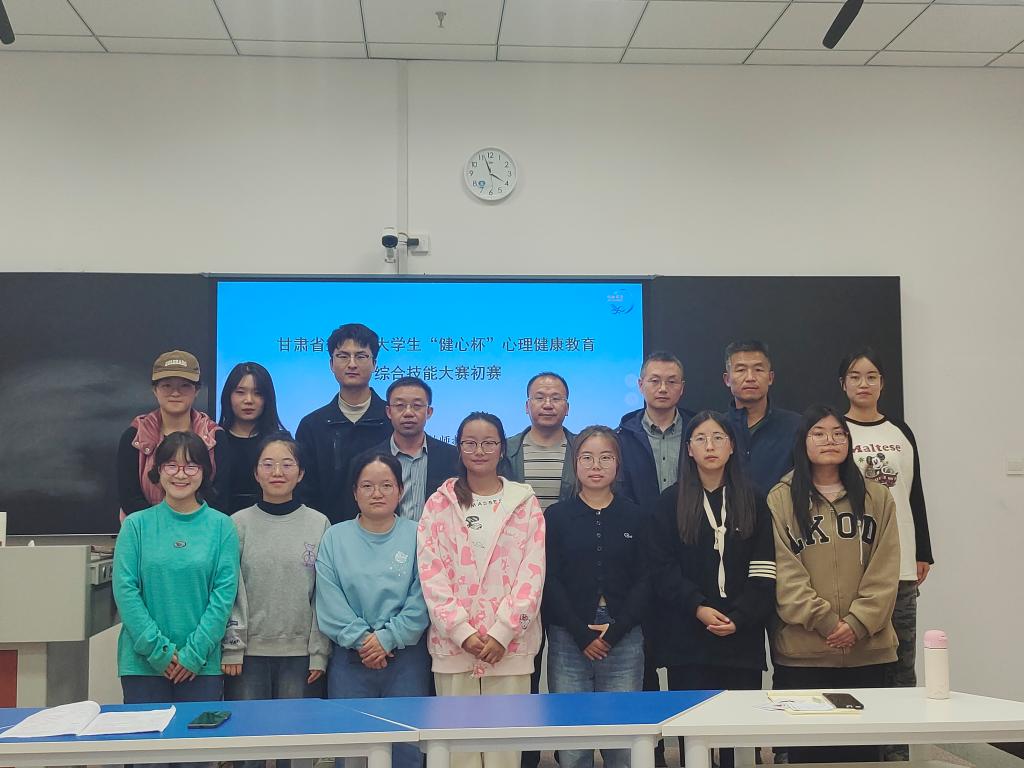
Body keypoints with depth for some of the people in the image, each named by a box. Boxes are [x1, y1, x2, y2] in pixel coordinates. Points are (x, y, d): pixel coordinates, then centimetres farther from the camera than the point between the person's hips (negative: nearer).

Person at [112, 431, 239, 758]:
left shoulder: (221, 526, 1)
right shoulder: (137, 525, 1)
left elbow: (224, 592, -3)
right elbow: (125, 590, -4)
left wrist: (195, 652, -10)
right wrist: (158, 649, -10)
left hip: (202, 664, 0)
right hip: (143, 662, 0)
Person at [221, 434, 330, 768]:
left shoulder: (319, 525, 3)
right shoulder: (239, 524, 2)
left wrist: (319, 653, -2)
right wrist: (231, 649, -5)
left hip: (300, 653, 0)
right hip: (249, 652, 0)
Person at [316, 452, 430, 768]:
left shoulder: (417, 535, 1)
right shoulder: (335, 537, 5)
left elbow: (421, 600, -6)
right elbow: (329, 601, -3)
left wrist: (387, 638, -14)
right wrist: (360, 639, -12)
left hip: (406, 657, -1)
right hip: (350, 659, 1)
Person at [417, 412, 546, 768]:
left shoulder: (524, 502, 6)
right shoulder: (439, 503, 6)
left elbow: (532, 573, -1)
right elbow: (431, 574, -1)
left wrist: (502, 633, -10)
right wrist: (462, 631, -11)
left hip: (509, 645, 0)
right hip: (453, 643, 0)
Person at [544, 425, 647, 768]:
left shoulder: (635, 517, 7)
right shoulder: (555, 517, 4)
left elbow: (643, 580, 3)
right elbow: (550, 581, -1)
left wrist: (614, 631, -8)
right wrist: (583, 634, -9)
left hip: (622, 639, 1)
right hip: (569, 640, 0)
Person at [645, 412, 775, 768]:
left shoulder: (752, 501, 9)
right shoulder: (670, 502, 6)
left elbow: (763, 571, 2)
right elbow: (661, 568, -1)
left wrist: (738, 617, -12)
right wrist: (698, 607, -14)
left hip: (742, 637, 1)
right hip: (686, 639, -1)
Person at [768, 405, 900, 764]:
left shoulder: (877, 497, 9)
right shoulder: (780, 499, 2)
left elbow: (884, 571, 2)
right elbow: (784, 572, -5)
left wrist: (858, 623, -9)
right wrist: (825, 622, -13)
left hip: (867, 648, 2)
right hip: (801, 650, -2)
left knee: (862, 747, 9)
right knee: (807, 748, 4)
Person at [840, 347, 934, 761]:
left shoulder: (901, 433, 12)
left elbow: (915, 496, 14)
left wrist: (923, 553, 11)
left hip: (900, 564, 4)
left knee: (901, 661, 6)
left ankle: (896, 749, 16)